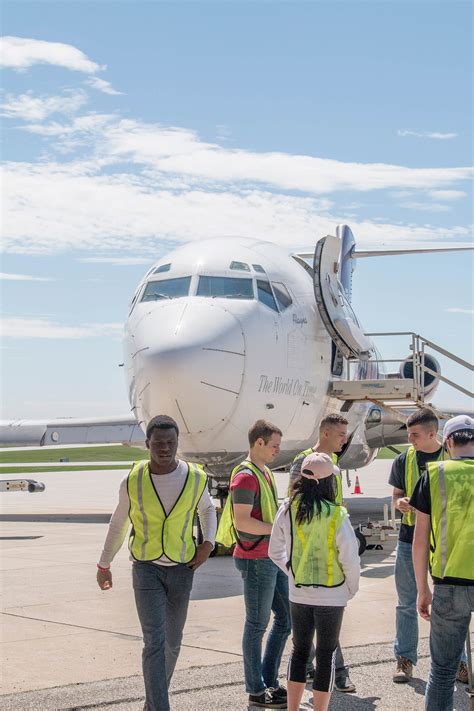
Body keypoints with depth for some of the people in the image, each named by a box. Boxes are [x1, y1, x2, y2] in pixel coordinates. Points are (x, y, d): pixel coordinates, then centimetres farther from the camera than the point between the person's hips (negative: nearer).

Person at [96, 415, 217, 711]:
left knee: (172, 641, 16)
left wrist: (208, 544, -4)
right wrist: (103, 565, 16)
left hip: (181, 569, 2)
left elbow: (207, 509, 13)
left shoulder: (196, 477, -10)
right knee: (155, 642, -15)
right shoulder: (133, 481, -12)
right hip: (146, 568, -2)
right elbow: (118, 524, 6)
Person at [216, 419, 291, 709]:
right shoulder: (245, 477, -16)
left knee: (286, 618, 14)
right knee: (257, 624, 1)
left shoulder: (265, 473, 14)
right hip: (256, 560, -10)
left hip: (272, 559, 10)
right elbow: (242, 522, -23)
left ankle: (270, 681, 24)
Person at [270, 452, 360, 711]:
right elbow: (350, 558, -14)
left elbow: (275, 552, 2)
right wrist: (351, 588, 3)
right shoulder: (336, 516, -18)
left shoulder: (287, 510, -7)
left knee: (300, 650, 17)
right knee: (326, 654, 10)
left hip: (298, 593, 3)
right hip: (331, 595, -3)